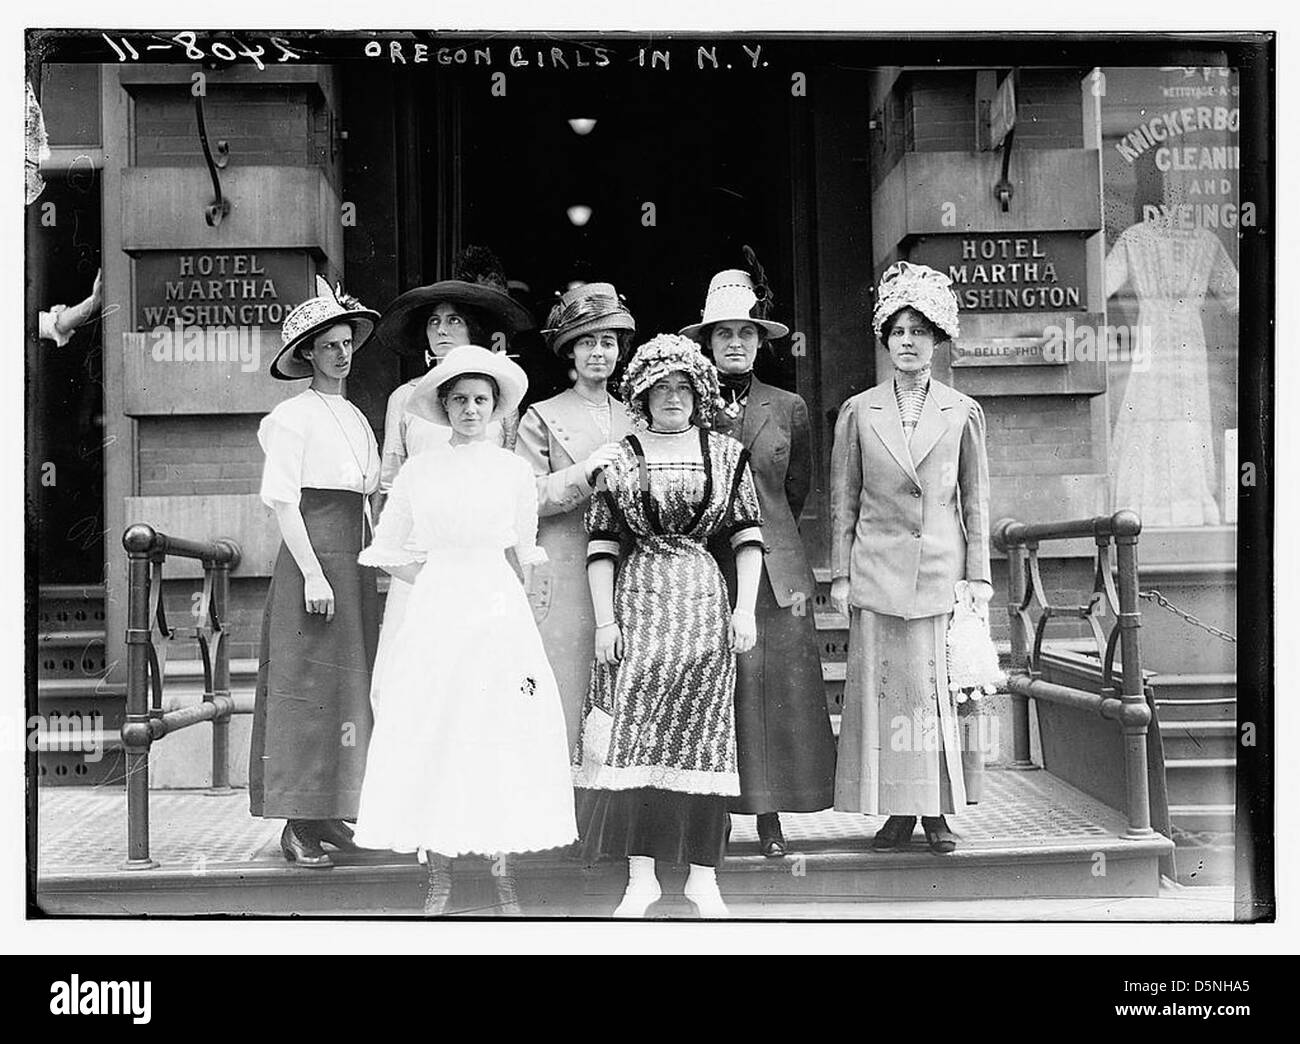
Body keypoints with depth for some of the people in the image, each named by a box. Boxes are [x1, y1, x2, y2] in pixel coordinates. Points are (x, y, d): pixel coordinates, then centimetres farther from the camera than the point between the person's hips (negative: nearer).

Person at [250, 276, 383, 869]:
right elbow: (282, 501, -11)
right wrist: (313, 573, -17)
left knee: (350, 685, 8)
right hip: (310, 559, -8)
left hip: (354, 563, 8)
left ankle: (328, 815, 16)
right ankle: (298, 826, -1)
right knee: (307, 688, -6)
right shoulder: (292, 417, -6)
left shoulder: (356, 418, 17)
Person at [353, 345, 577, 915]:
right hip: (435, 610, 0)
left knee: (502, 734, -2)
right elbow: (389, 552, 12)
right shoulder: (418, 471, 5)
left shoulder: (514, 469, 5)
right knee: (431, 735, -2)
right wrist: (440, 584, 8)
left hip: (500, 611, 0)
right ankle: (439, 876, 5)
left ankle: (505, 874, 4)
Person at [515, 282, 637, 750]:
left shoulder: (634, 421, 19)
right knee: (564, 706, -6)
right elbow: (524, 498, -3)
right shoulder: (542, 418, 7)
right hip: (564, 584, -3)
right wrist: (586, 471, -12)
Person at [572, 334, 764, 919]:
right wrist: (605, 620, -2)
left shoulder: (726, 454, 8)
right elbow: (602, 545, 5)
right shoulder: (620, 459, 6)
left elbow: (748, 535, 7)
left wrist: (745, 608, -1)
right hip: (639, 601, 0)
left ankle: (702, 874, 7)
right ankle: (640, 874, 1)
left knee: (704, 732, 0)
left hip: (705, 601, 1)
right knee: (634, 733, -5)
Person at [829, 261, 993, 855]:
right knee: (883, 688, 0)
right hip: (878, 571, 0)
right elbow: (843, 501, 7)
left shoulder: (962, 413, 6)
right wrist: (841, 574, 3)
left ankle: (938, 811, 10)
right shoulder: (858, 412, 5)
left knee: (941, 689, 1)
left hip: (942, 570, 0)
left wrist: (979, 576, 4)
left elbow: (975, 500, 9)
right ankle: (898, 811, 9)